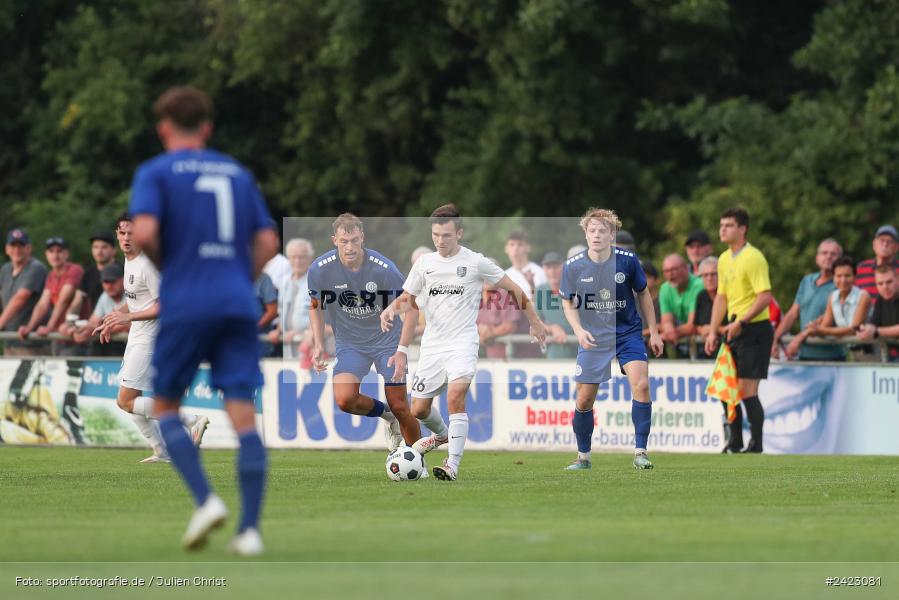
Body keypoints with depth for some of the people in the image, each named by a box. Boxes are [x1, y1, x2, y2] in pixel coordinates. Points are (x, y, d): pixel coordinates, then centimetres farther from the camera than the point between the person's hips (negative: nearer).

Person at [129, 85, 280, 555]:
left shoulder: (156, 172, 2)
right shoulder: (238, 173, 16)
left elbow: (144, 232, -13)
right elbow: (268, 243, 13)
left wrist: (164, 264, 5)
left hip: (185, 304, -3)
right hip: (238, 305, 3)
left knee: (165, 406, 12)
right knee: (243, 415, -1)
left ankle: (205, 499, -7)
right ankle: (250, 529, -8)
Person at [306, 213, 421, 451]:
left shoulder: (384, 268, -23)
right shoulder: (320, 269, -16)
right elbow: (315, 306, 4)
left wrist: (402, 351, -19)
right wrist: (318, 346, -5)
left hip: (387, 340, -1)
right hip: (349, 344, 2)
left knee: (400, 407, -4)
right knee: (344, 400, -21)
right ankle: (385, 415, 10)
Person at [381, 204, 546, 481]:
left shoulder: (475, 262, -4)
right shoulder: (425, 263, 8)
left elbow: (513, 289, 6)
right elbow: (407, 298, 17)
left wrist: (534, 322, 11)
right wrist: (391, 310, -6)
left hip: (462, 343, -5)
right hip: (431, 344, 5)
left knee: (455, 396, -27)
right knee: (419, 410, 7)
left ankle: (453, 466, -27)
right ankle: (442, 434, 42)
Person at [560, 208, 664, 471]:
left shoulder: (627, 260, -11)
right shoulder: (573, 266, -10)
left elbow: (643, 294, 4)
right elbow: (568, 302, 4)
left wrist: (653, 332, 7)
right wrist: (578, 330, -12)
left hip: (628, 333, -1)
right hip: (593, 338, 1)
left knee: (641, 385, -19)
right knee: (584, 400, 1)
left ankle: (640, 452, -11)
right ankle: (583, 457, 21)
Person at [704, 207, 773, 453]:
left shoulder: (753, 258, -13)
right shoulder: (724, 259, 13)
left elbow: (765, 296, -20)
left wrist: (740, 322, -25)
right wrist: (713, 331, 13)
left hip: (754, 329, -8)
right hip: (734, 330, 9)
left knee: (747, 389, -11)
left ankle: (756, 445, -4)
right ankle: (735, 441, 21)